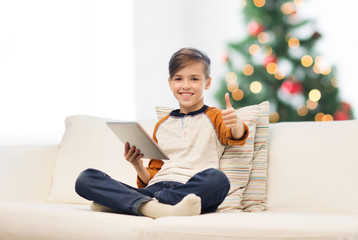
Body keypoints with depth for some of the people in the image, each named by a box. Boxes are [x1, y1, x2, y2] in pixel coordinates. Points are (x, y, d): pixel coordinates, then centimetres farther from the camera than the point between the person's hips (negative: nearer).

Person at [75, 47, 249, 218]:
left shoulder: (214, 117, 15)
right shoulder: (162, 125, 27)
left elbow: (236, 137, -9)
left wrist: (236, 124, -33)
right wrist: (137, 165, 5)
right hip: (154, 189, 4)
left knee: (217, 179, -40)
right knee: (85, 179, -14)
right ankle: (149, 207, -41)